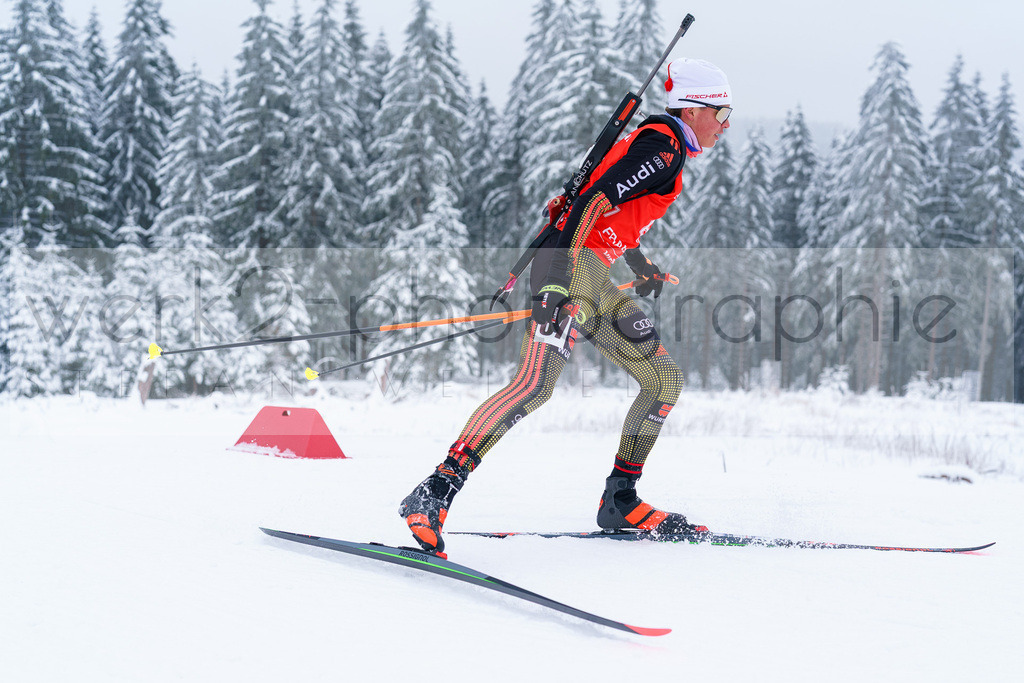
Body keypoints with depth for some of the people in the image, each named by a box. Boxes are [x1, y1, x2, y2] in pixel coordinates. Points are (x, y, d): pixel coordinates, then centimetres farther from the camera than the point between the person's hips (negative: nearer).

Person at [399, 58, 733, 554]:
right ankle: (434, 494, -31)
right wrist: (556, 284, -30)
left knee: (666, 379, 11)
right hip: (570, 266, -11)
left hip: (594, 278, 11)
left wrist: (640, 265, 56)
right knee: (536, 385, -26)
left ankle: (620, 499, 17)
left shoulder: (666, 151, 23)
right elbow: (594, 200, -20)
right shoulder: (662, 145, -8)